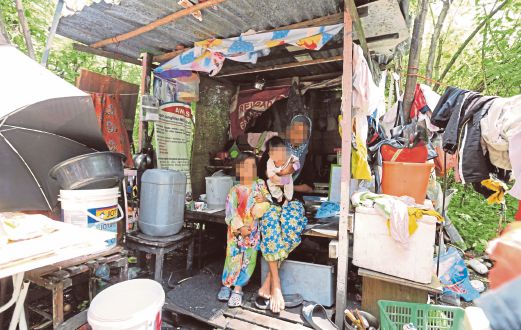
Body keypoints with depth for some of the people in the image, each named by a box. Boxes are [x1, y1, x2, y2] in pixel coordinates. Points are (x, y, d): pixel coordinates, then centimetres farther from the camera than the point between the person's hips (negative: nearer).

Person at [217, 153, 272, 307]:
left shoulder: (260, 184, 3)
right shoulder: (235, 190, -5)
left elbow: (268, 199, -1)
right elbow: (231, 212, -10)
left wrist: (264, 200, -23)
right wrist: (240, 227, -20)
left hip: (253, 229, 2)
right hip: (237, 229, -2)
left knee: (248, 258, 1)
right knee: (234, 256, 1)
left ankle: (238, 289, 15)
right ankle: (226, 285, 22)